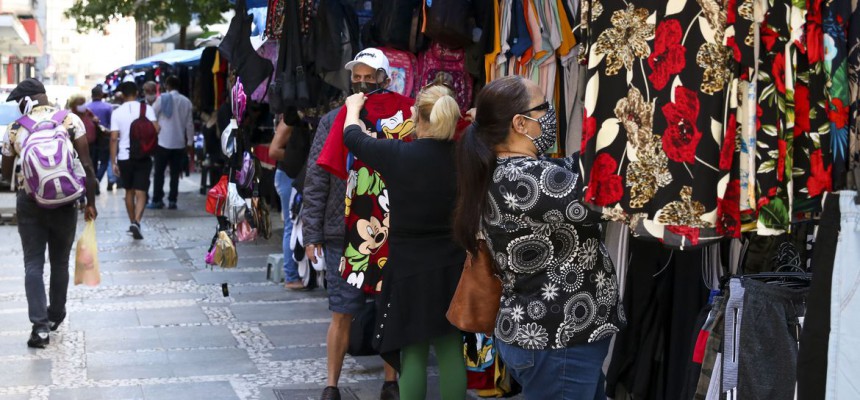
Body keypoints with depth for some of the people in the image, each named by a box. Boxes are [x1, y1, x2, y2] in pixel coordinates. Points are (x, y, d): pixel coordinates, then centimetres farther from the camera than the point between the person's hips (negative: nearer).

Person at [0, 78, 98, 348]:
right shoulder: (70, 121, -4)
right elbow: (86, 165, -8)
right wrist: (90, 202, -2)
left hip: (29, 202, 0)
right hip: (64, 201, 0)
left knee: (33, 264, 4)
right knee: (60, 262, 16)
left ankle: (40, 324, -8)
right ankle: (55, 316, 30)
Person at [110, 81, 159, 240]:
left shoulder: (117, 112, -1)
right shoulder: (146, 109, -3)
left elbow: (114, 138, -5)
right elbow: (156, 128, -12)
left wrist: (113, 162, -1)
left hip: (124, 157, 1)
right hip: (143, 157, -1)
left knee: (129, 191, 17)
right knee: (141, 192, -3)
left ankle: (132, 222, 27)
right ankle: (136, 222, -22)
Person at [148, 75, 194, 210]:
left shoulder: (162, 98, -5)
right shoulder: (186, 101, 2)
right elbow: (189, 124, 4)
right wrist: (190, 142, 11)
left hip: (163, 142, -2)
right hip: (179, 143, 3)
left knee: (159, 172, 5)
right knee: (175, 173, 7)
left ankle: (157, 200, 4)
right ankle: (172, 201, 5)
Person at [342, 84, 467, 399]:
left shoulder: (397, 155, -13)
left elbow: (353, 138, 5)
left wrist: (353, 107, 25)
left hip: (410, 267, -3)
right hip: (453, 267, 3)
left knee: (413, 353, 6)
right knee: (451, 352, 9)